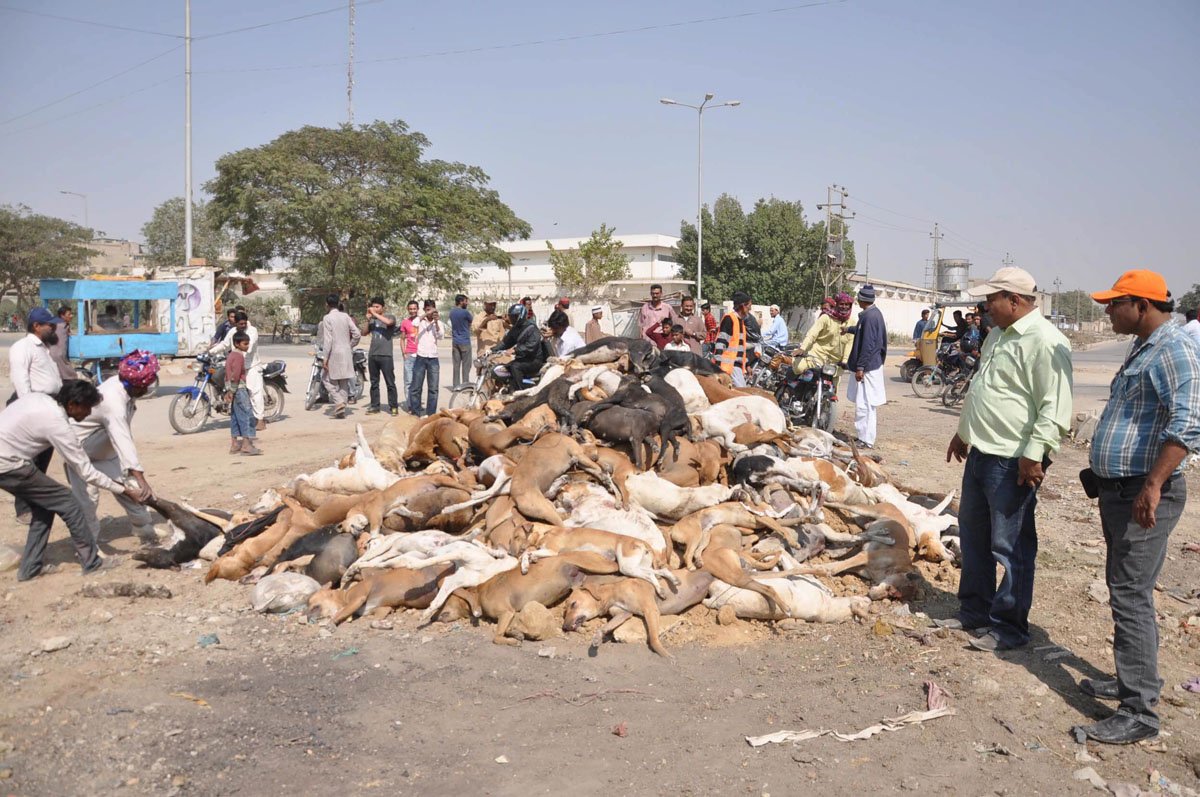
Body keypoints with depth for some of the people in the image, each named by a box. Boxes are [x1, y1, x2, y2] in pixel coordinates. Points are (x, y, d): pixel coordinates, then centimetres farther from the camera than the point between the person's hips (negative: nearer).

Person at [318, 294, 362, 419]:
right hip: (347, 354, 5)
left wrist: (325, 358, -12)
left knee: (326, 378, 6)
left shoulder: (327, 318, -9)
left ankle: (339, 401, -12)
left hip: (334, 354, -5)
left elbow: (327, 340, -14)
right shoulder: (345, 316, 6)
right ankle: (342, 410, 12)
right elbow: (357, 335, 3)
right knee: (344, 383, 10)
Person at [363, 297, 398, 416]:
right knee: (374, 382, 10)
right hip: (372, 355, 5)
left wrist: (375, 314, -16)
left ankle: (393, 406, -1)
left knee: (390, 383, -4)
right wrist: (368, 319, -2)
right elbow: (364, 333, 9)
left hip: (386, 355, -5)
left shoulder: (390, 316, 0)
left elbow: (388, 322, -23)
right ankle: (374, 406, 16)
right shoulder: (372, 319, 12)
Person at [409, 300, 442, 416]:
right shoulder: (421, 320, 2)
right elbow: (414, 323, -22)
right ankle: (415, 413, 8)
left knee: (433, 389, 2)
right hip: (421, 358, -2)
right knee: (416, 388, 0)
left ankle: (431, 414, 8)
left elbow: (440, 337, -9)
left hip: (433, 359, 2)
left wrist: (436, 322, -19)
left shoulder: (438, 323, 8)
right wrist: (427, 314, -25)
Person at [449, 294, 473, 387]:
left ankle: (456, 385, 7)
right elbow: (472, 320, 1)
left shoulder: (452, 312, 6)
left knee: (456, 365, 6)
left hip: (455, 342, 6)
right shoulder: (465, 312, -14)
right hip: (465, 342, -6)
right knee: (466, 365, 0)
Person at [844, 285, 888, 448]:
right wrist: (849, 329, 44)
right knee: (866, 404, 15)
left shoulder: (868, 316, -19)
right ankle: (865, 437, 23)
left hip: (867, 367, -10)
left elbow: (867, 344, -23)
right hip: (874, 364, 11)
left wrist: (860, 367, -22)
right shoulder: (875, 313, 13)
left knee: (864, 405, -7)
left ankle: (866, 441, -5)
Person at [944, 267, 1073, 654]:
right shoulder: (998, 335, 14)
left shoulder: (1045, 342, -17)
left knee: (1010, 546, 0)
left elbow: (1055, 409, -22)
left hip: (1012, 463, -10)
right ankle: (974, 610, 32)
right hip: (980, 453, 10)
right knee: (974, 535, 18)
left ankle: (1009, 626, 13)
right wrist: (963, 433, 28)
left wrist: (1034, 453, -25)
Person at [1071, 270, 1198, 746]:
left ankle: (1139, 712, -3)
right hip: (1119, 490, 10)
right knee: (1126, 592, 17)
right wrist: (1104, 475, 27)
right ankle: (1133, 680, 30)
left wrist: (1152, 485, -31)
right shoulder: (1142, 350, 16)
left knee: (1131, 596, -9)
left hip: (1144, 495, -10)